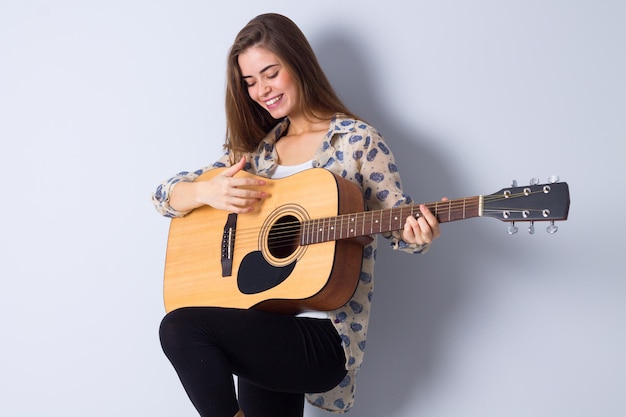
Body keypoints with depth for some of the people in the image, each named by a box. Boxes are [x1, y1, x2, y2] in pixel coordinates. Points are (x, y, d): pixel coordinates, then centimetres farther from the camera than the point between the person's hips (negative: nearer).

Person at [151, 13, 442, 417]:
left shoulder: (358, 141, -2)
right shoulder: (256, 146, 11)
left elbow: (401, 221, -2)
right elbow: (165, 195, 12)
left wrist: (417, 235, -26)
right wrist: (206, 192, -11)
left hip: (325, 335, -5)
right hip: (263, 324, 5)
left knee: (180, 328, -21)